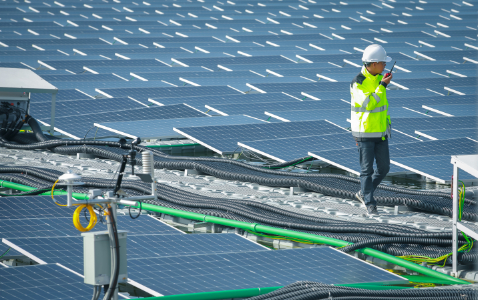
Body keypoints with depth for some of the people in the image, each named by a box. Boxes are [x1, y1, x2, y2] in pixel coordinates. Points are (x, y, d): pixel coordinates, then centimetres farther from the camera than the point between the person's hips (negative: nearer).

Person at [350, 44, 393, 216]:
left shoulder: (379, 78, 6)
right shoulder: (358, 83, -18)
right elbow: (368, 104, -28)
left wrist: (388, 124, 19)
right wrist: (382, 86, -27)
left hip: (380, 132, 7)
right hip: (364, 134, -7)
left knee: (384, 167, 8)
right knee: (367, 170, -2)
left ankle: (363, 194, 26)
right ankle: (370, 205, 5)